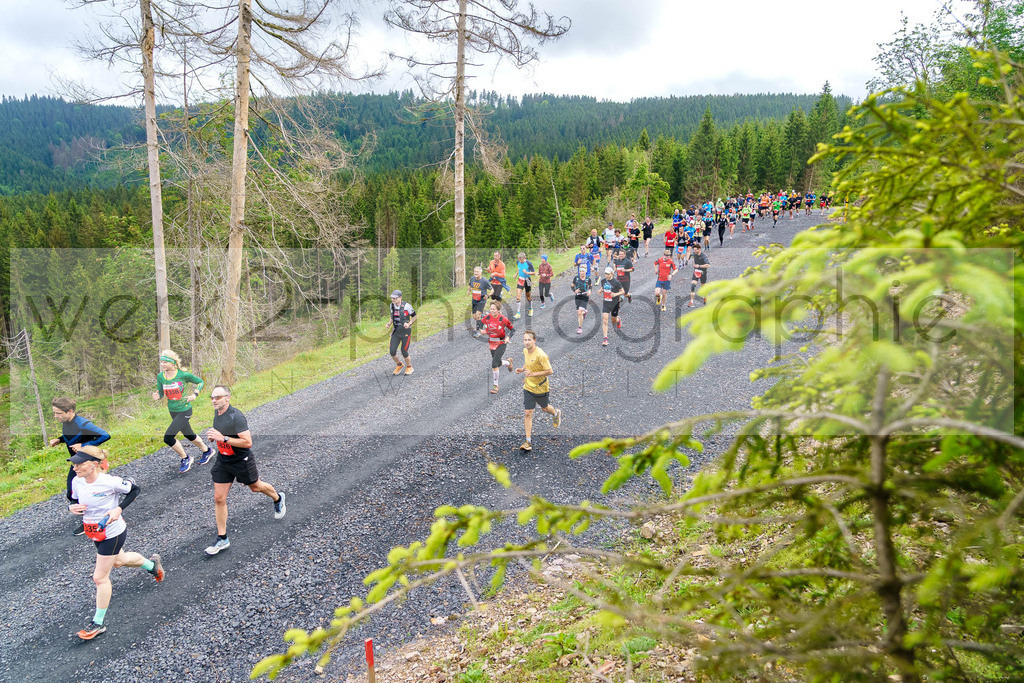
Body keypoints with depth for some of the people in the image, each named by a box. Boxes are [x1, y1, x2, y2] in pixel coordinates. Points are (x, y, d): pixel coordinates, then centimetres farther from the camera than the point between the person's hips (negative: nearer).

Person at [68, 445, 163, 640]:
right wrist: (72, 507, -14)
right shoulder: (77, 482, -9)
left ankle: (98, 623, 17)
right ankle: (151, 564, 57)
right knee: (118, 561, 29)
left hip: (112, 533, -7)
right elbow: (77, 502, 9)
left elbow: (134, 489, -12)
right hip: (96, 534, 7)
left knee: (100, 577, 1)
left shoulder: (109, 482, -26)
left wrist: (119, 509, -24)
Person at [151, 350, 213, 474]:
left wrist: (195, 394, -18)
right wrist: (157, 396, -17)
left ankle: (185, 458, 7)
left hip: (184, 411, -6)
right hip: (173, 411, 6)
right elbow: (161, 393, 6)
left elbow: (200, 382, -4)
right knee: (189, 435, 20)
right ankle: (206, 451, 45)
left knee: (168, 437, -15)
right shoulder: (160, 376, -4)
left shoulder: (183, 375, -17)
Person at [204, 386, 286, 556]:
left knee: (256, 487, 18)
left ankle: (278, 499, 51)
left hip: (241, 460, -6)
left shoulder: (236, 416, -27)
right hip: (223, 461, 7)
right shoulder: (216, 413, -2)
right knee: (219, 499, 2)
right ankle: (222, 539, 12)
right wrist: (213, 436, -2)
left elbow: (248, 442, -31)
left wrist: (222, 438, -34)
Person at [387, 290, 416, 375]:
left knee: (404, 352, -1)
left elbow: (414, 316, -4)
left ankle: (409, 367, 25)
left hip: (406, 332, -5)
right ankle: (399, 365, 25)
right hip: (396, 332, 5)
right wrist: (389, 324, 0)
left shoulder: (407, 306, -15)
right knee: (392, 351, -4)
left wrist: (409, 324, -19)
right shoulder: (392, 306, 2)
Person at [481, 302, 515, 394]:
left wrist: (508, 338, -13)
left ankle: (496, 385, 0)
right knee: (498, 363, 14)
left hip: (501, 344, -4)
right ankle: (508, 362, 50)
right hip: (491, 343, 4)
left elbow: (512, 329, -2)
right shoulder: (486, 318, -8)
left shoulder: (503, 319, -16)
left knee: (494, 364, -14)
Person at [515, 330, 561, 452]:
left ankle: (556, 413, 58)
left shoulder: (540, 355, -25)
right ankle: (528, 442, 1)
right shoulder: (525, 351, -2)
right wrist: (522, 369, -1)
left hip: (541, 388, -4)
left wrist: (532, 374, -28)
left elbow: (549, 371, -22)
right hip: (528, 387, 5)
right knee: (527, 413, -3)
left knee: (544, 408, 21)